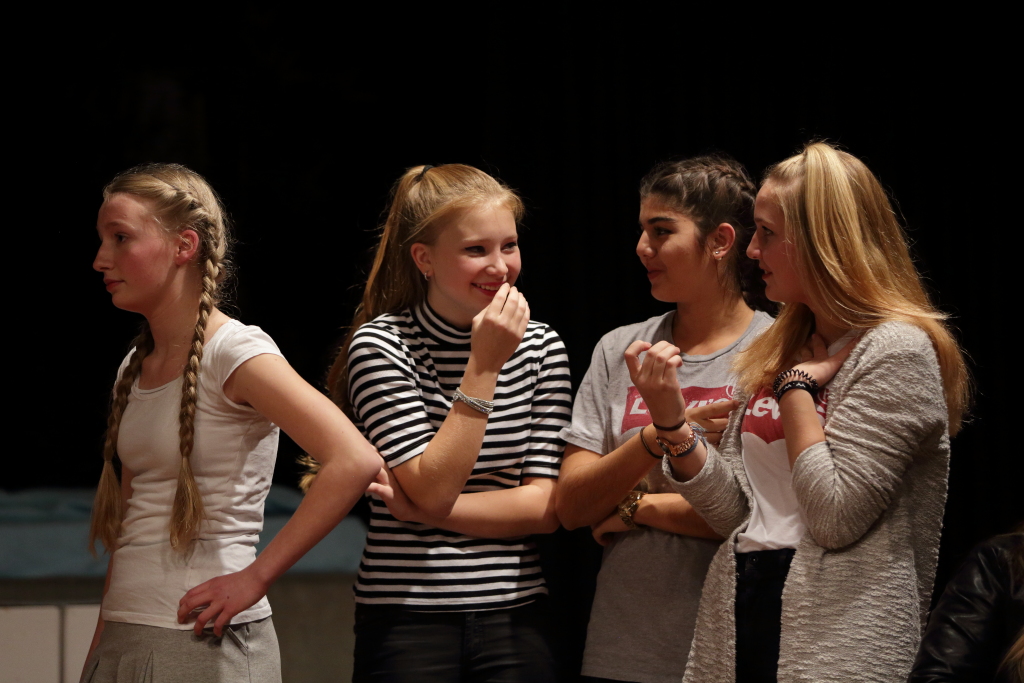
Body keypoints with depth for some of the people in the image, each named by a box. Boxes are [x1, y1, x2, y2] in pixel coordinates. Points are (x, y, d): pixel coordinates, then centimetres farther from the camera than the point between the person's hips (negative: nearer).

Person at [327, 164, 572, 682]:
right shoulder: (382, 345, -7)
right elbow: (432, 491, -15)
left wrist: (416, 508, -11)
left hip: (514, 620, 3)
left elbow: (545, 508, -1)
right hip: (408, 622, -3)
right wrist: (483, 367, -18)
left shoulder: (540, 346, 4)